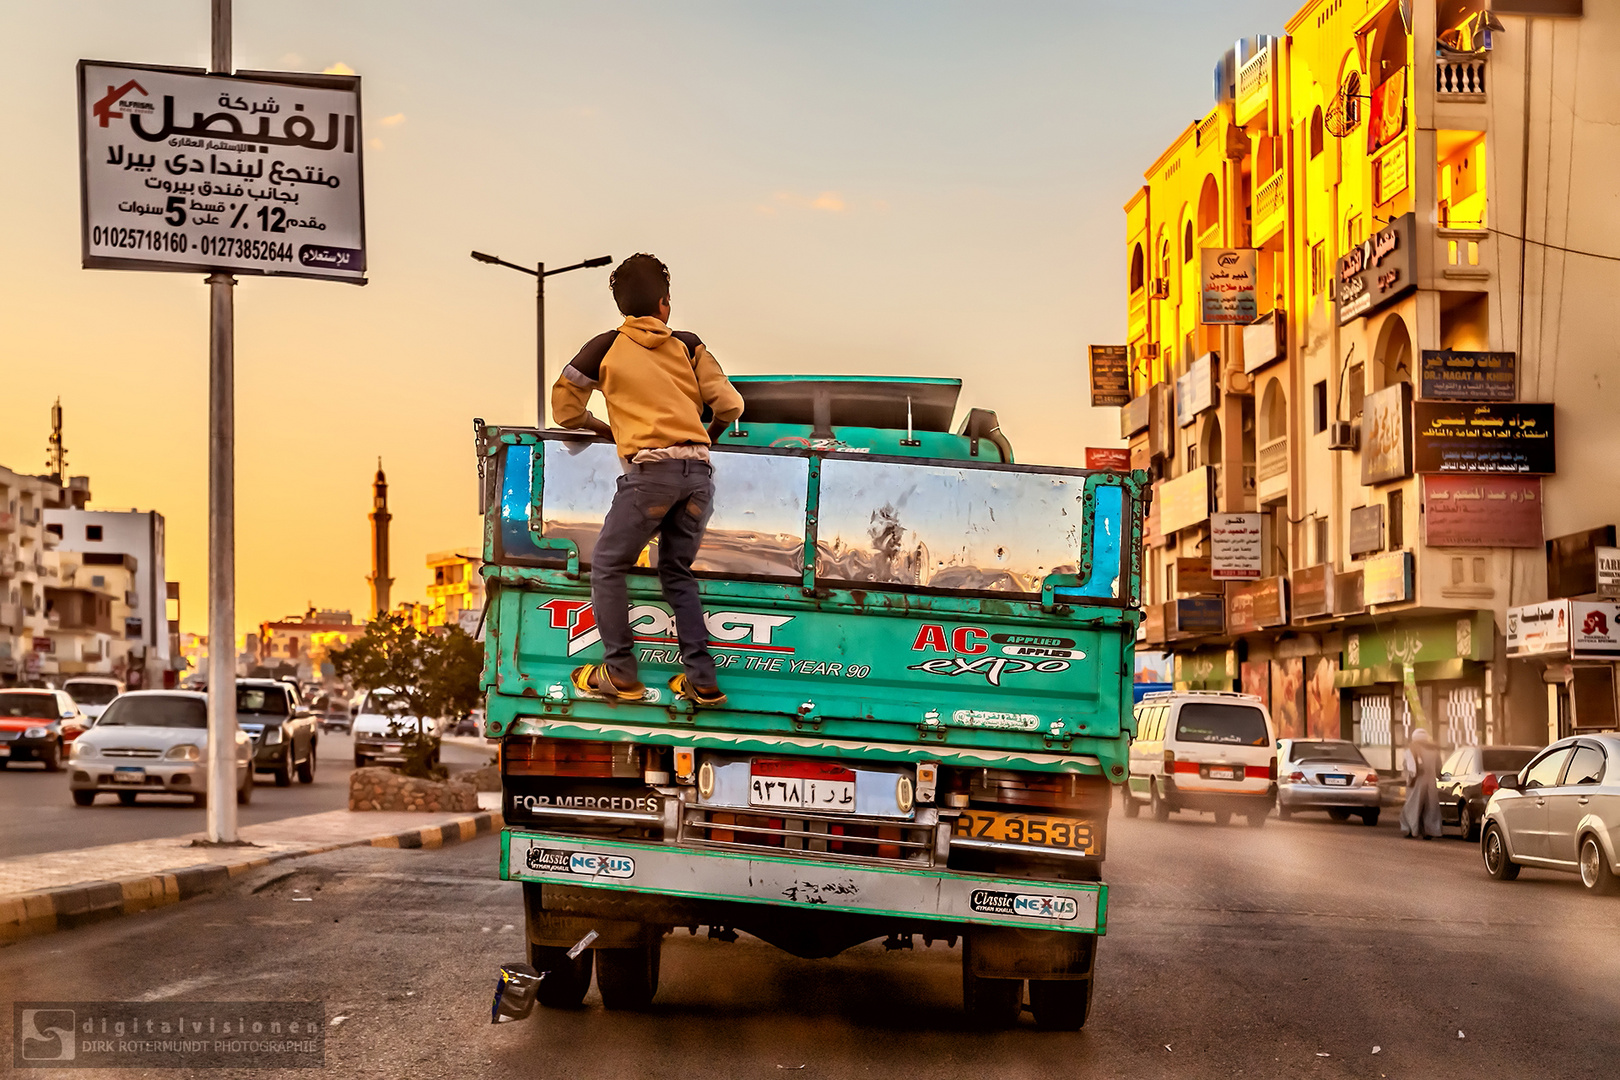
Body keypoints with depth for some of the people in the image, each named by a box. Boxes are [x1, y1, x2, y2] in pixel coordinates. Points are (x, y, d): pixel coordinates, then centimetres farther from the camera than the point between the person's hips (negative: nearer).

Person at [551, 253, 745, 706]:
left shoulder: (606, 347, 11)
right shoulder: (688, 345, 16)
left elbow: (565, 409, 16)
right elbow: (729, 405, 10)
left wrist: (602, 428, 32)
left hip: (651, 469, -4)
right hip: (698, 470, 4)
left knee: (608, 567, 10)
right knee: (677, 572, 17)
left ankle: (621, 675, 5)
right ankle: (701, 680, 10)